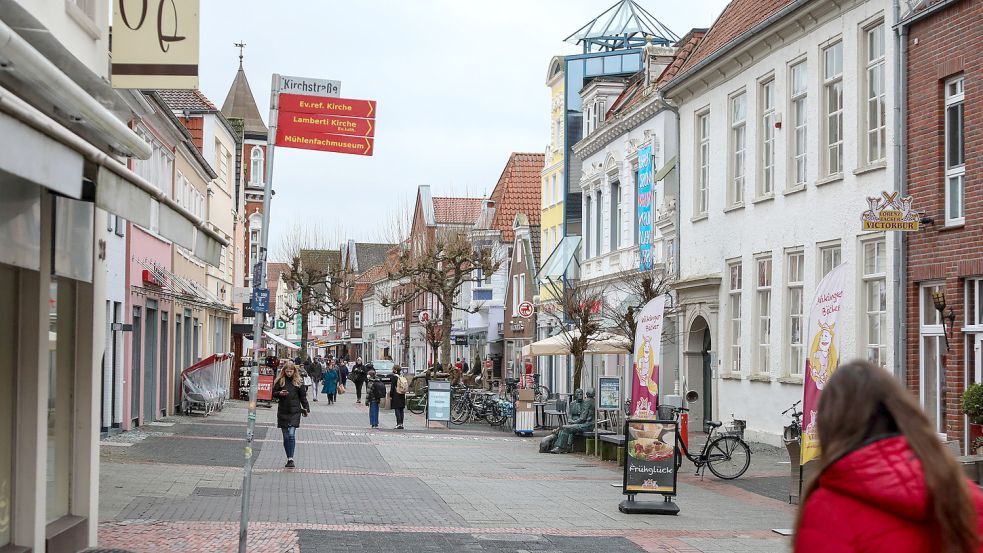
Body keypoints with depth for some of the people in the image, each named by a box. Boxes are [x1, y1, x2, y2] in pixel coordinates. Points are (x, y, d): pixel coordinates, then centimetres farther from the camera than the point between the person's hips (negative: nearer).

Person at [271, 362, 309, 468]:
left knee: (291, 434, -15)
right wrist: (280, 393, -14)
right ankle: (289, 458, 16)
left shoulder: (298, 382, 4)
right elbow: (274, 393, 7)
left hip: (295, 412, -2)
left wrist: (306, 408, 3)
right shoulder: (280, 381, 5)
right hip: (283, 411, 2)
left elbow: (303, 396, 9)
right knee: (286, 436, 6)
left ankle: (291, 459, -16)